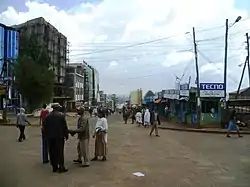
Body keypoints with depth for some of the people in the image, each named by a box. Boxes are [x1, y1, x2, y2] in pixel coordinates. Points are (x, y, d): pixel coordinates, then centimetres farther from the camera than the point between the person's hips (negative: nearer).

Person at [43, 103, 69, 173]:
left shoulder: (47, 116, 5)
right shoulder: (61, 115, -7)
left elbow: (45, 127, 8)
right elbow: (65, 126, -7)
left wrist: (46, 136, 16)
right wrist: (66, 135, 2)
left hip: (50, 137, 4)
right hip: (59, 136, -4)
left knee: (52, 152, 9)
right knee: (60, 151, 3)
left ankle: (54, 167, 16)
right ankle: (61, 167, 6)